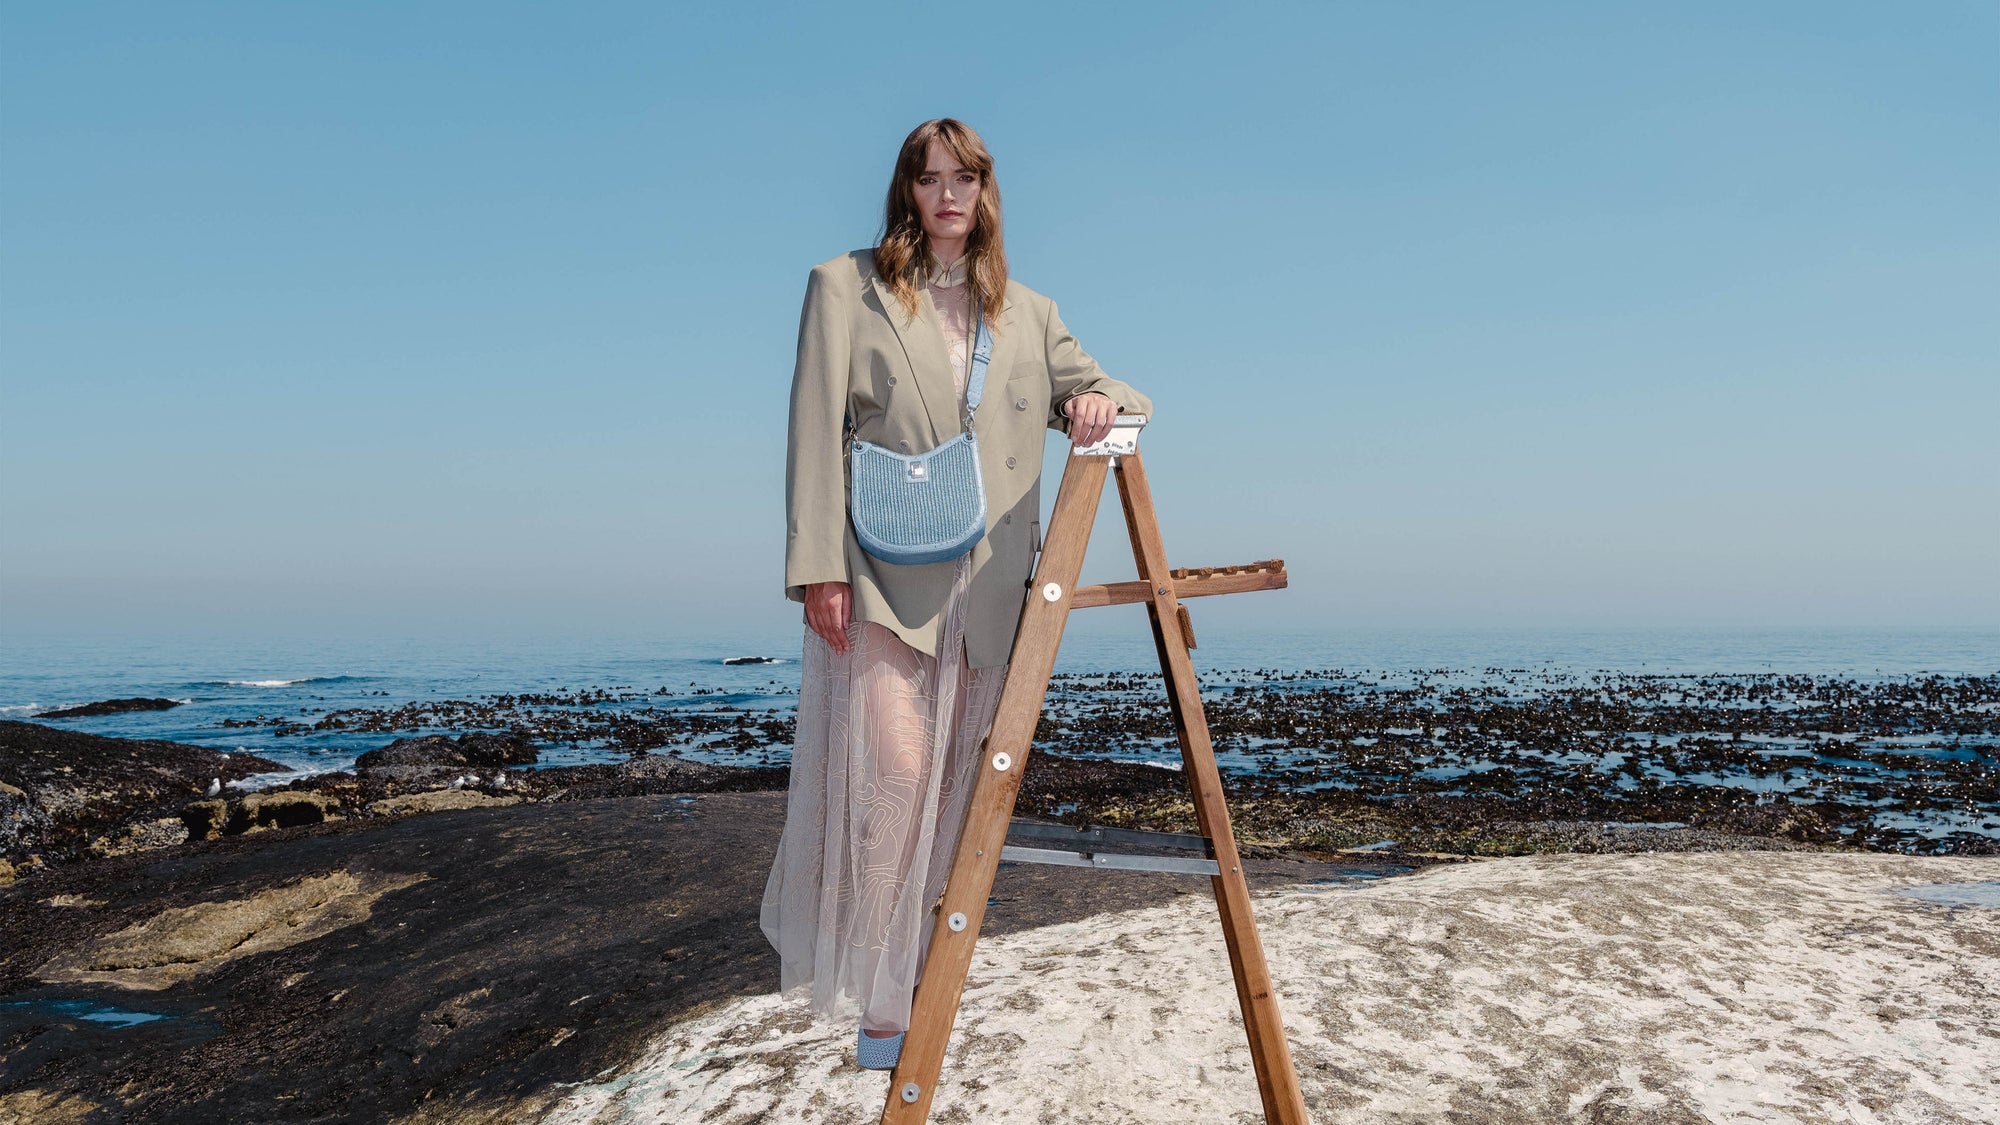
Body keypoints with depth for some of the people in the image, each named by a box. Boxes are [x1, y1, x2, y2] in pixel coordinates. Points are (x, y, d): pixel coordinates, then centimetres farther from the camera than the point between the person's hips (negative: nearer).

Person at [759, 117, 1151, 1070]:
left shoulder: (1026, 313, 16)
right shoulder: (844, 287, 5)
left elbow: (1108, 395, 18)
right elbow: (815, 432, -2)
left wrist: (1104, 400, -9)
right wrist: (820, 568, -11)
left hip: (986, 586, 4)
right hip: (880, 579, -4)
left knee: (952, 779, 7)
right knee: (894, 767, -13)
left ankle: (910, 969, 22)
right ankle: (873, 995, 2)